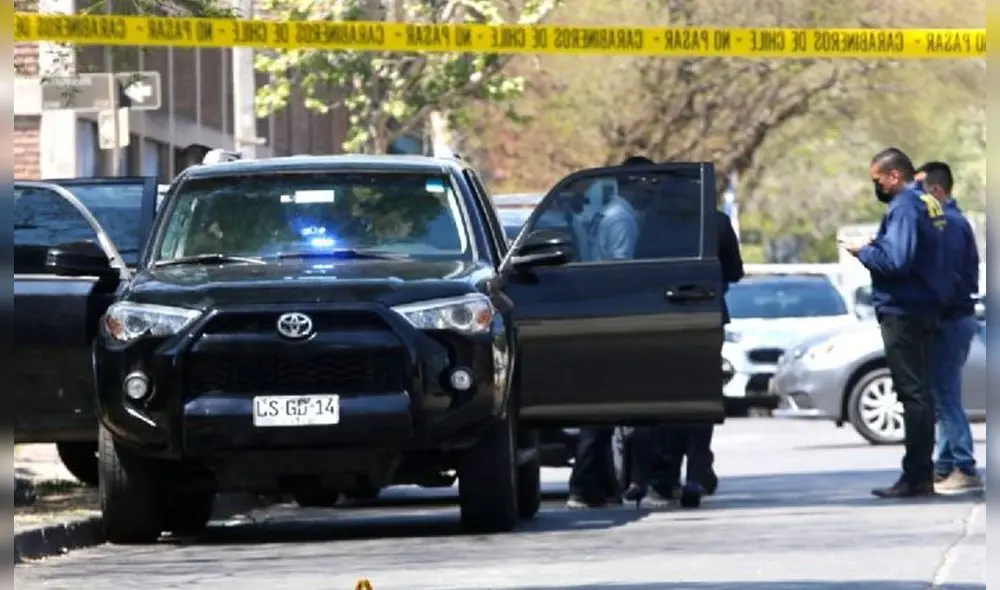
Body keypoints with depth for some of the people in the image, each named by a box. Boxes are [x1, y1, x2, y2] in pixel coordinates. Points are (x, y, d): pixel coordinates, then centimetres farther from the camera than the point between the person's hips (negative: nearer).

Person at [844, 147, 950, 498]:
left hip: (903, 312, -10)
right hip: (925, 310, 10)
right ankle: (922, 474, 19)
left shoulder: (905, 206, -18)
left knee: (912, 393, -8)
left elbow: (896, 260, -26)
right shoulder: (928, 203, 13)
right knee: (919, 393, 14)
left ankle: (916, 476, -7)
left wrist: (863, 252, -11)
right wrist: (876, 245, 11)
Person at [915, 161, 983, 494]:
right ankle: (946, 467, 18)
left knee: (946, 396, -10)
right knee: (944, 396, 14)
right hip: (957, 316, 11)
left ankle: (965, 470, -11)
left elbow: (945, 275, -22)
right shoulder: (957, 220, 16)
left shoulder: (948, 223, -15)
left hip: (950, 319, -11)